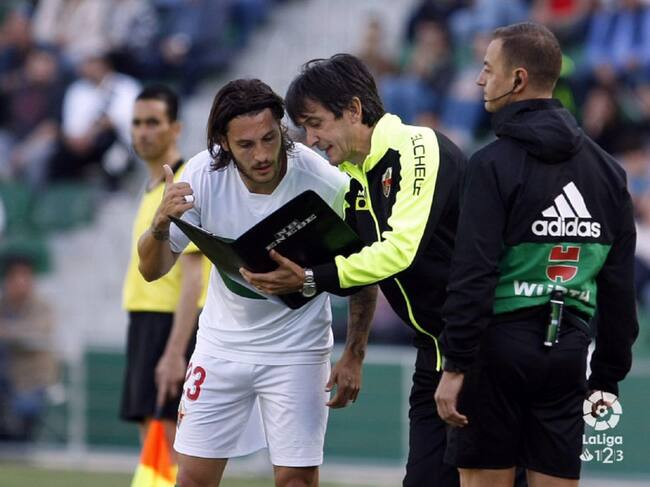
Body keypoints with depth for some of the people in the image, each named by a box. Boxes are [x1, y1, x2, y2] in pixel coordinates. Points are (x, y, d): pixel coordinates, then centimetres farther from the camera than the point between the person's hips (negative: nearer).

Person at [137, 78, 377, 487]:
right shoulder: (204, 175, -17)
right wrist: (161, 224, -34)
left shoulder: (327, 185, -22)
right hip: (222, 342, 2)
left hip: (296, 347, -2)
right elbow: (153, 269, -12)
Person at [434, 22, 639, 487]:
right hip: (568, 349, 5)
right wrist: (610, 374, 17)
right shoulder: (606, 169, 10)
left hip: (502, 344, -5)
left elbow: (474, 275, -15)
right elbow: (620, 283, 12)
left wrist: (455, 366, -12)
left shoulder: (495, 164, -9)